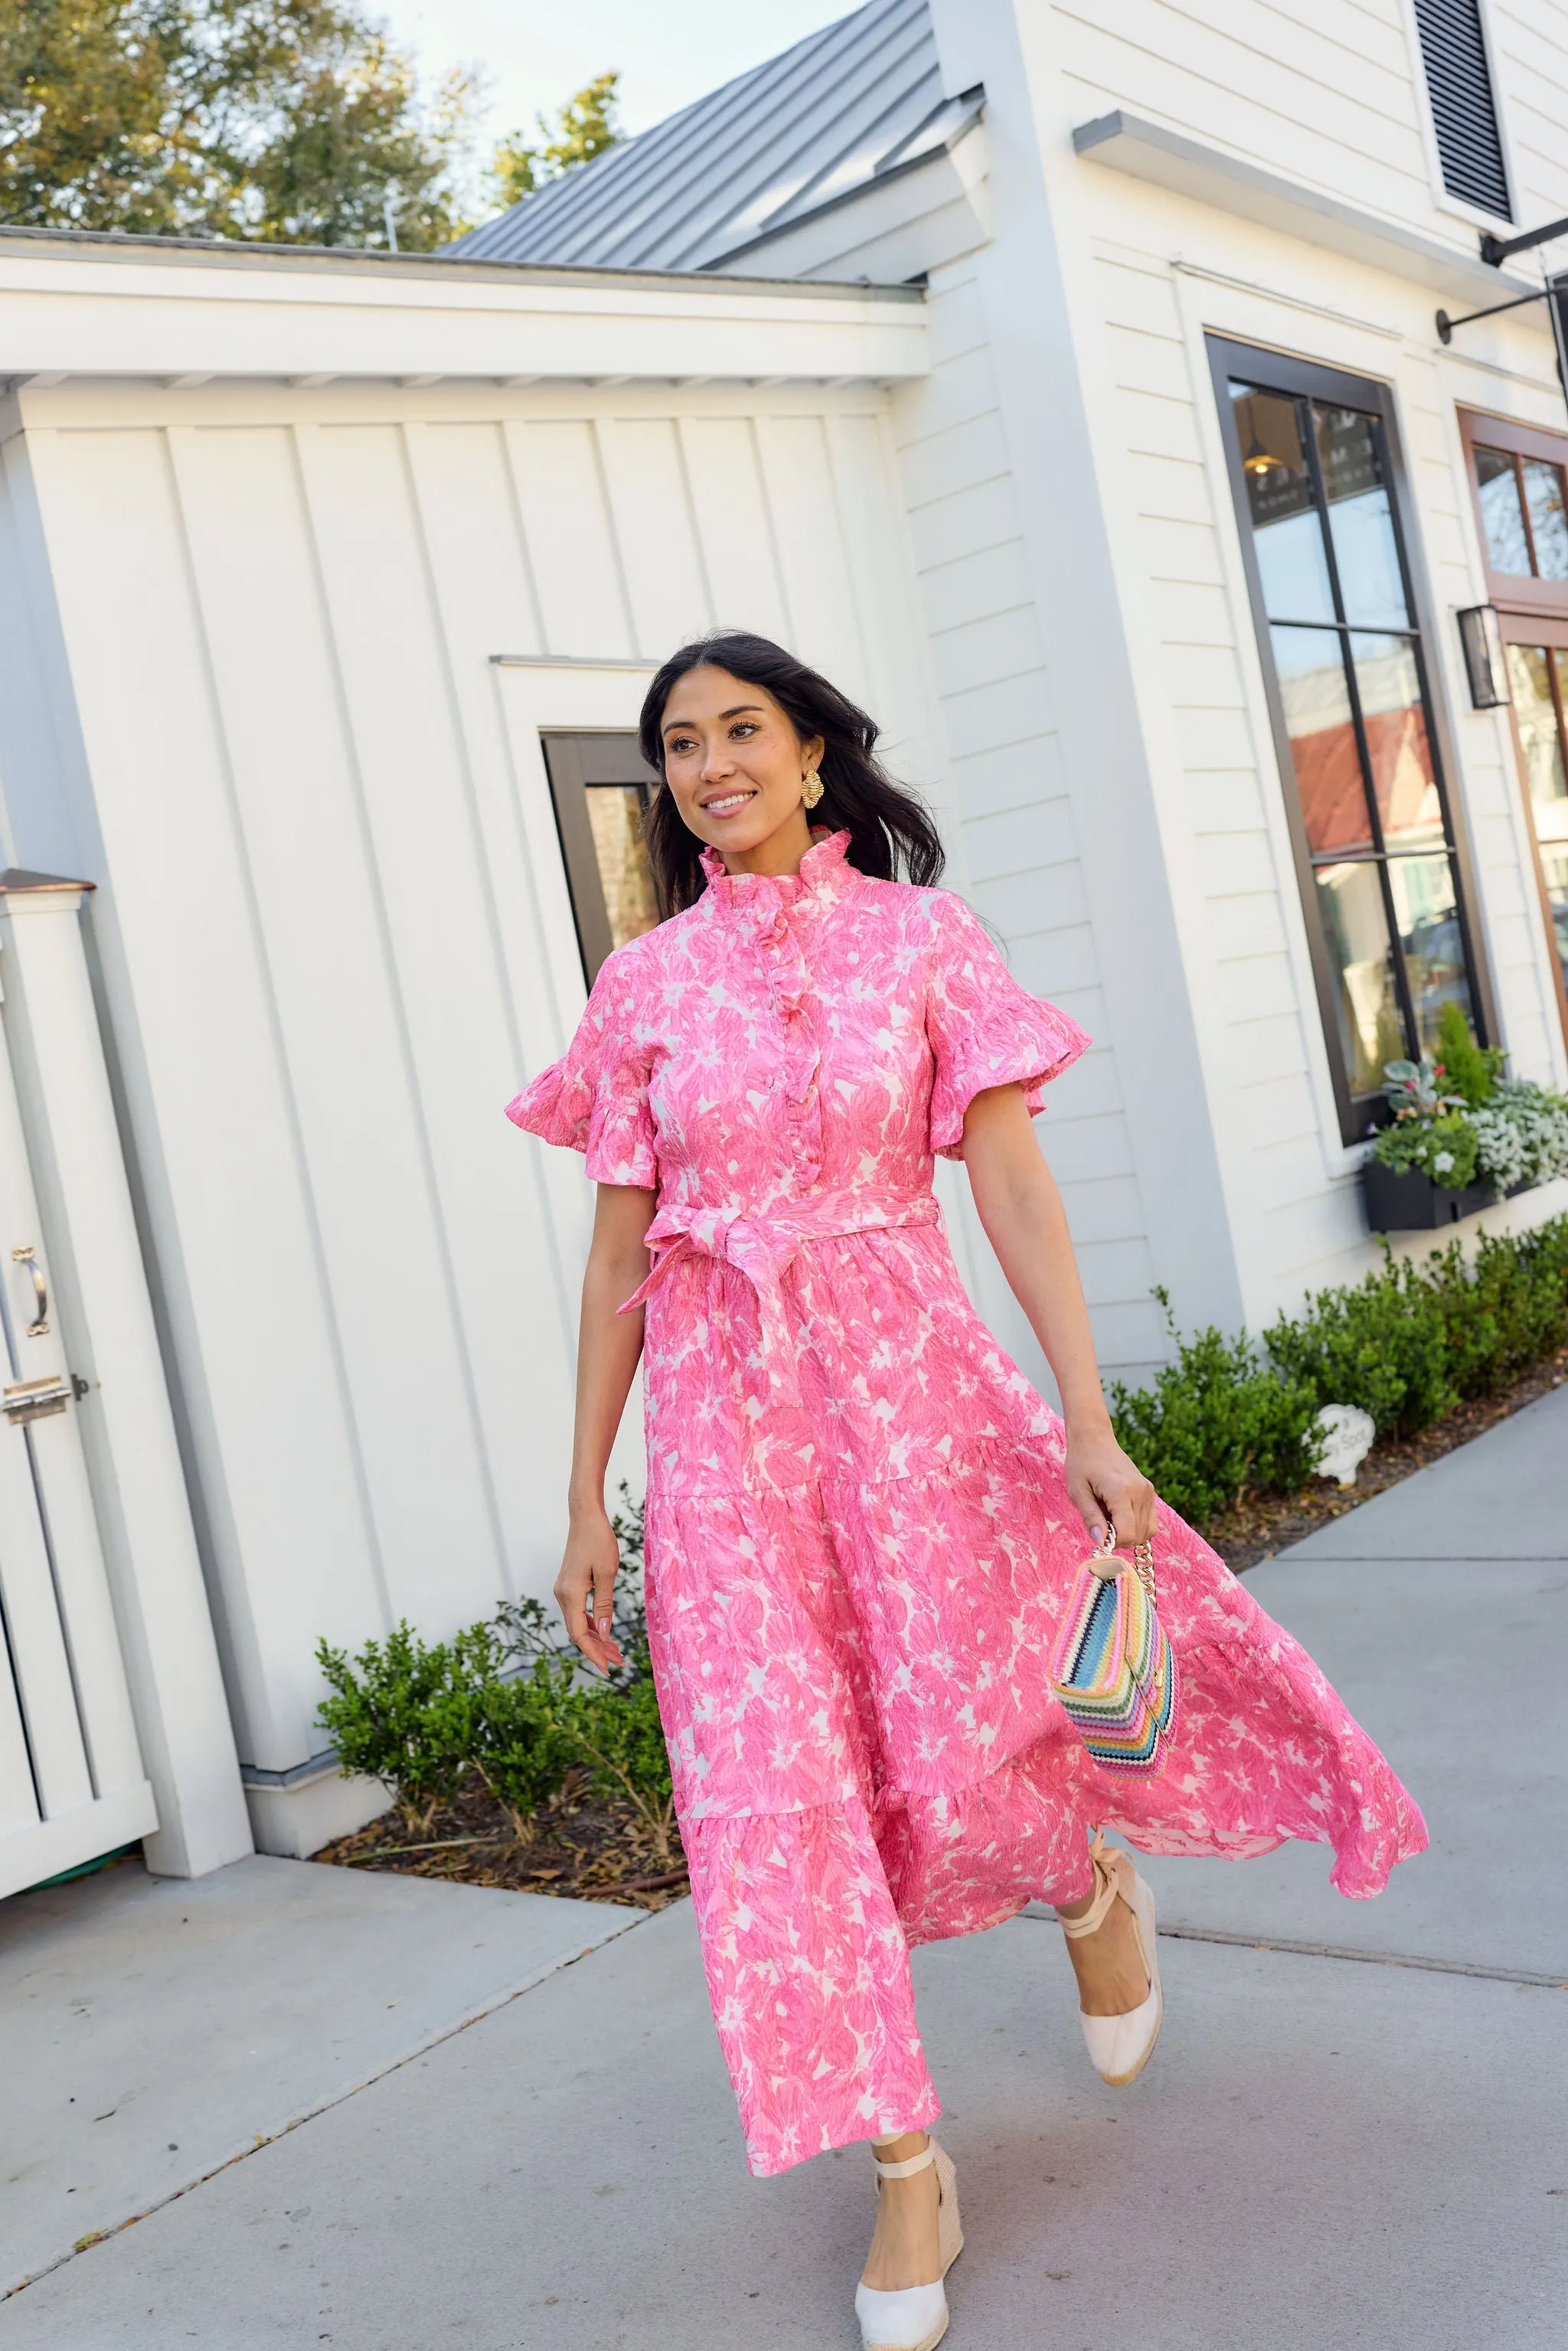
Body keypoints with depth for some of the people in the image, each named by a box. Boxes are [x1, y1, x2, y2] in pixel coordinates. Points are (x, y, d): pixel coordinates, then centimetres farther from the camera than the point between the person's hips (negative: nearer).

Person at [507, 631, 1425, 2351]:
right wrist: (585, 1497, 4)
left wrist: (1088, 1421, -15)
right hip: (724, 1405, 2)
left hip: (912, 1373, -2)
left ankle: (1093, 1890, 39)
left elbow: (1010, 1183, -6)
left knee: (963, 1743, 0)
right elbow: (618, 1255, 5)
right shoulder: (643, 986, 4)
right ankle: (906, 2168, 17)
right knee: (780, 1786, 0)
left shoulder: (922, 939, 0)